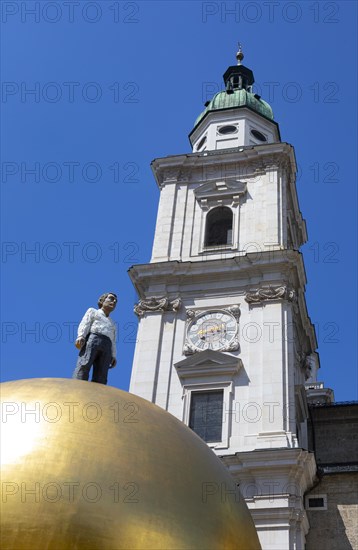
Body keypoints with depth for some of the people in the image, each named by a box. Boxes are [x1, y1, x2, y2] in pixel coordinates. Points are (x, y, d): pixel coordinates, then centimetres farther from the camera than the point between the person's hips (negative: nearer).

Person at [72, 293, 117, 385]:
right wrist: (80, 336, -11)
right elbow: (84, 324, 9)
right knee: (83, 368, -27)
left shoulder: (112, 324, 38)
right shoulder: (93, 311, 28)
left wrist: (113, 356, 8)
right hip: (92, 339, -4)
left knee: (100, 378, -17)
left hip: (106, 347, 4)